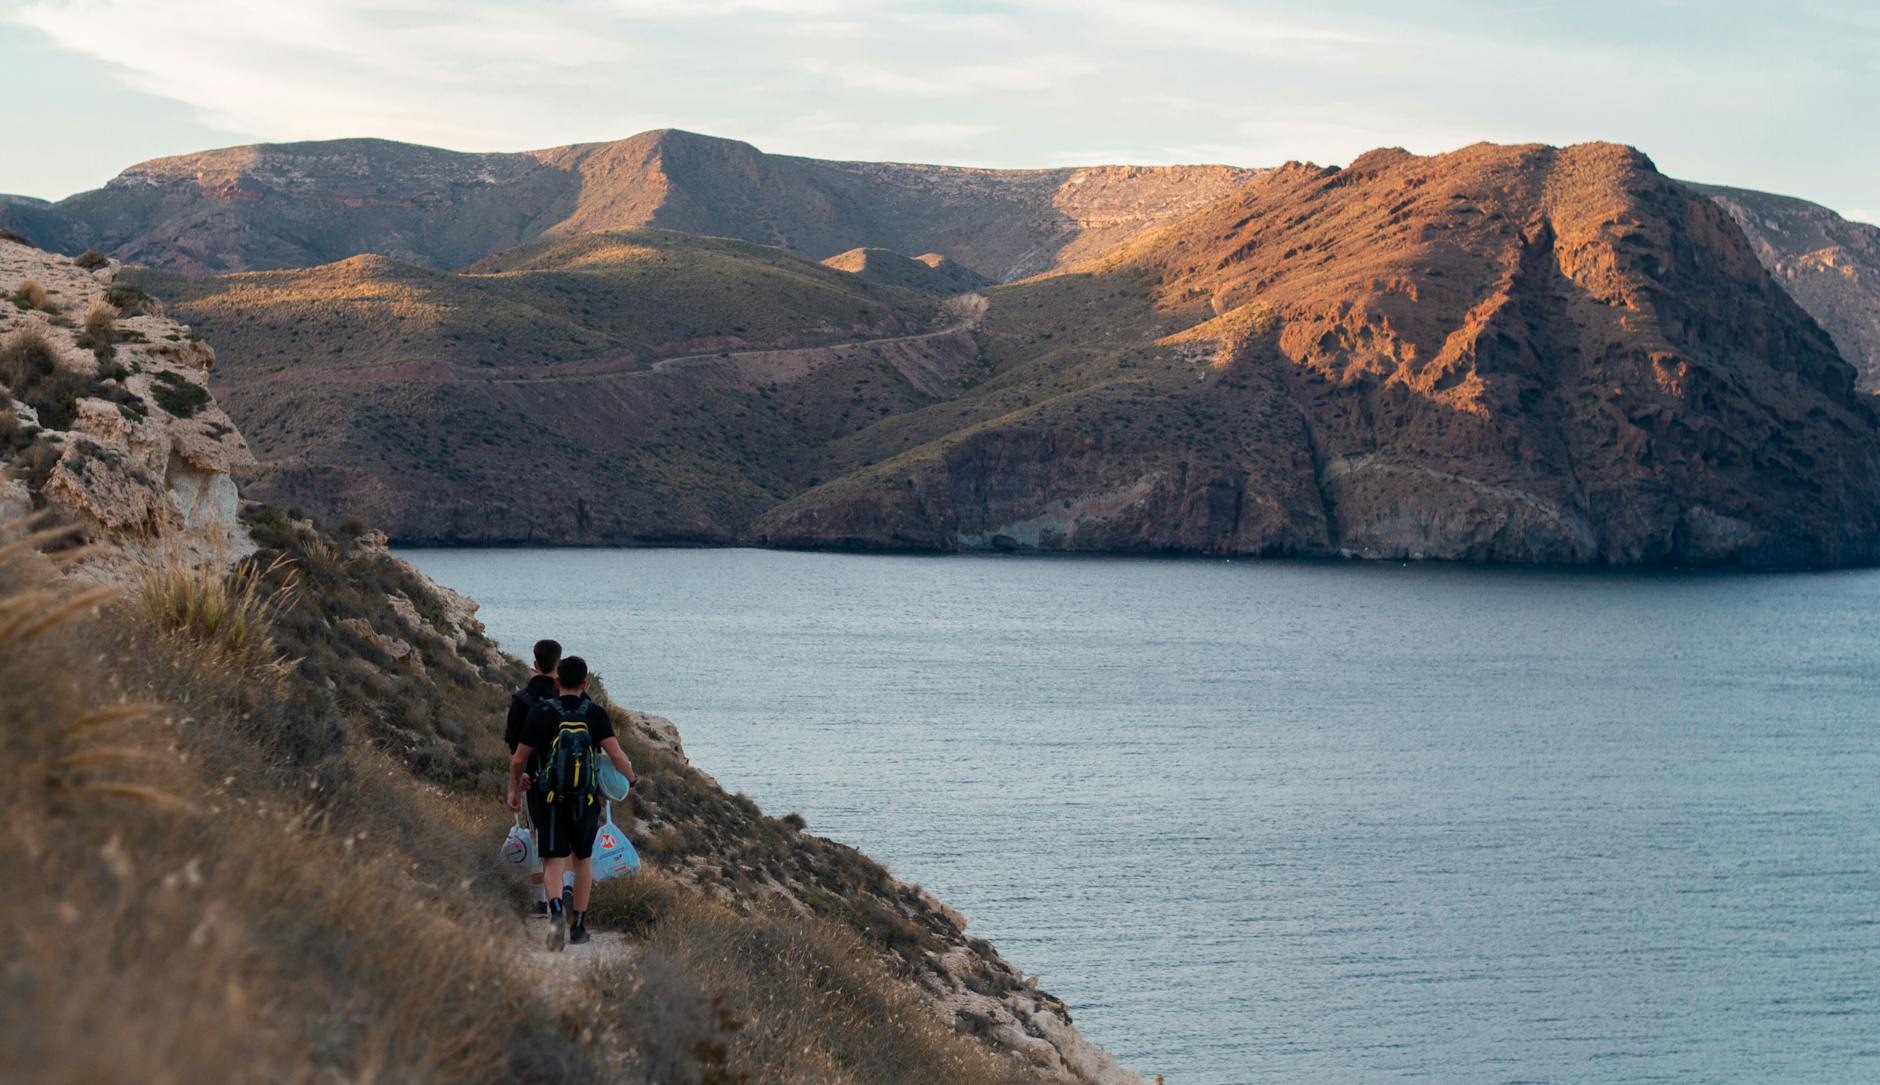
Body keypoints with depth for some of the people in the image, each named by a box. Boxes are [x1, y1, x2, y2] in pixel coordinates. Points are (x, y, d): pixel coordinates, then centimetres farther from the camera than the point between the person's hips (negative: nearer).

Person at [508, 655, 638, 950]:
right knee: (583, 859, 18)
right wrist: (631, 778, 8)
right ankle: (578, 925, 22)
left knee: (554, 860, -2)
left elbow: (518, 760, 3)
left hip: (550, 799, -1)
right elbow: (616, 754, -12)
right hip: (587, 799, 1)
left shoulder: (541, 713, -2)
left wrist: (514, 790, 20)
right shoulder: (595, 714, -3)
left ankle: (556, 909, -31)